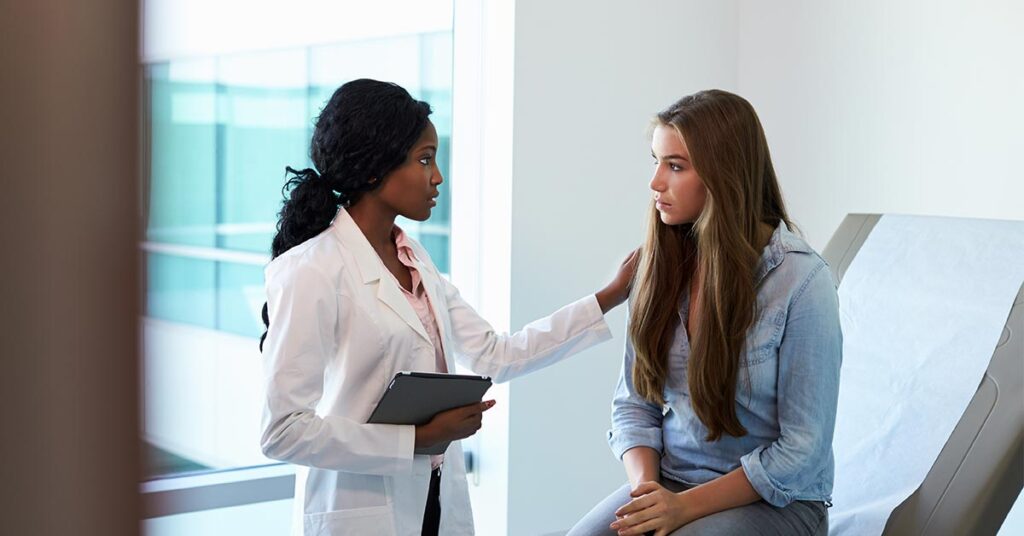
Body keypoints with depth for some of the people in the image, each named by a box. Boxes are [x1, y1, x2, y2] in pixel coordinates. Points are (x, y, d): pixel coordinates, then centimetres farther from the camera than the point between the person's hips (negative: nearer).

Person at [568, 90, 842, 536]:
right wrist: (646, 485, -11)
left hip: (772, 499, -4)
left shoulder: (800, 281, -13)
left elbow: (802, 449, -12)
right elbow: (633, 402, 7)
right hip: (668, 482, 4)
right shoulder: (661, 265, 3)